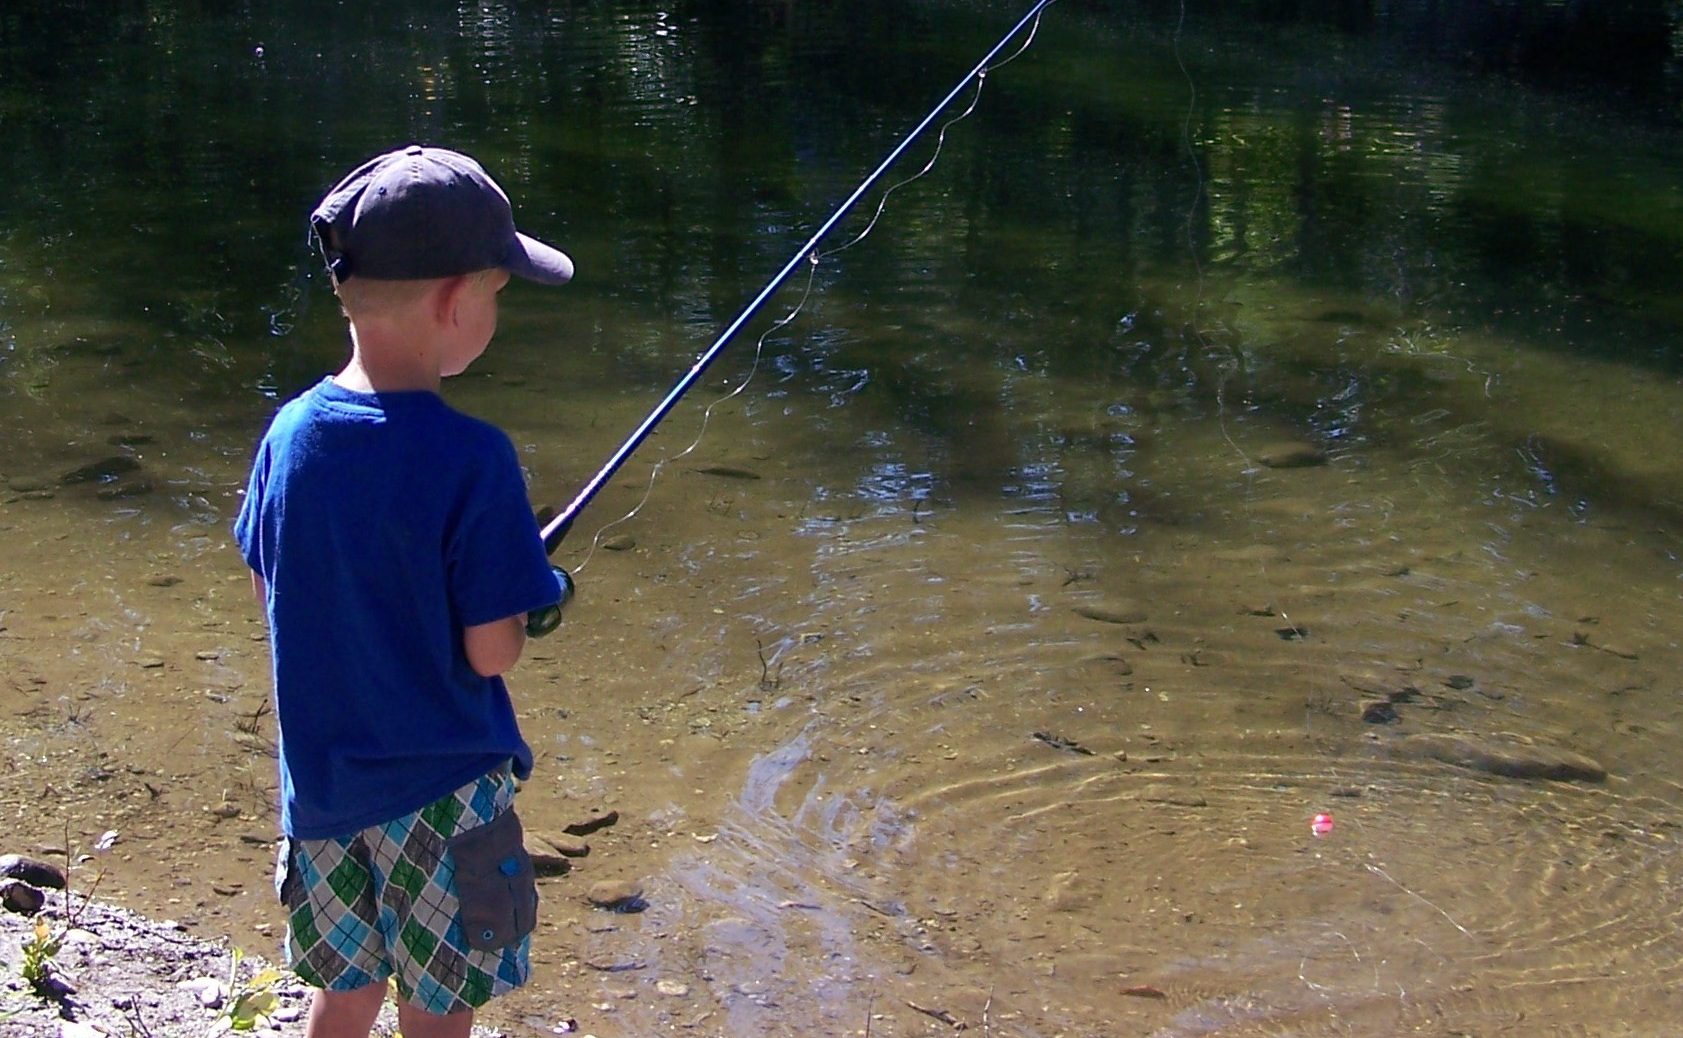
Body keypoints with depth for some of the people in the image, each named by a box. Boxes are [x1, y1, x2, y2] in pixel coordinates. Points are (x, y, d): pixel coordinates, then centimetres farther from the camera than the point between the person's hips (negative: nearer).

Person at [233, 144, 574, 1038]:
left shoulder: (290, 433, -5)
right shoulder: (469, 460, -23)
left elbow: (270, 592, 8)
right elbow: (492, 651, -19)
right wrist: (524, 605, 1)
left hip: (319, 783, 6)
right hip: (441, 789, -6)